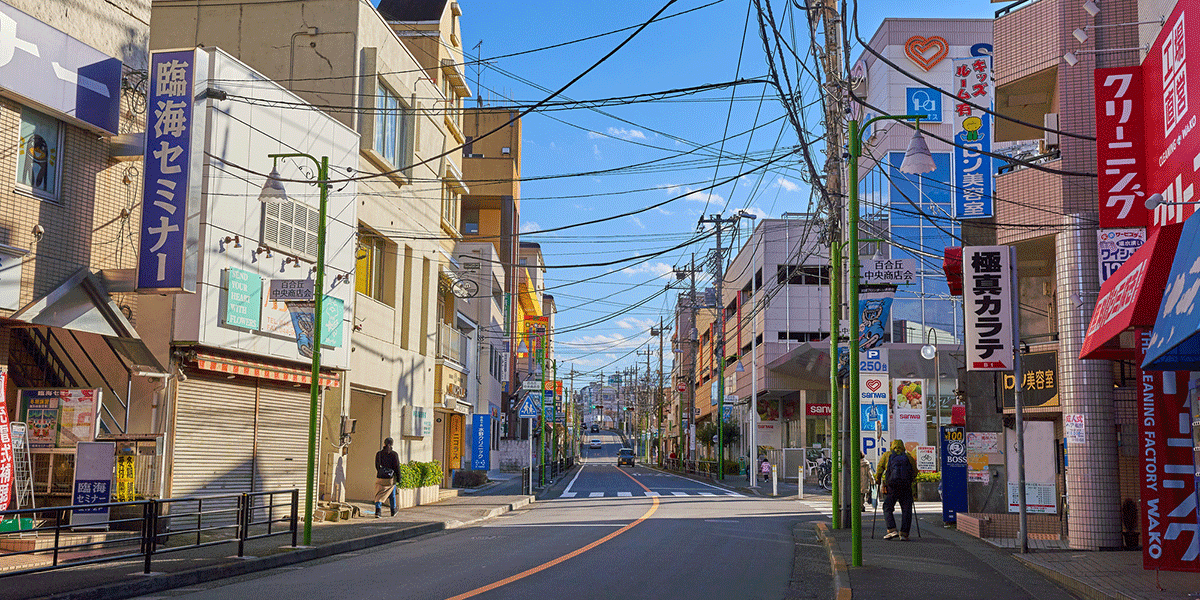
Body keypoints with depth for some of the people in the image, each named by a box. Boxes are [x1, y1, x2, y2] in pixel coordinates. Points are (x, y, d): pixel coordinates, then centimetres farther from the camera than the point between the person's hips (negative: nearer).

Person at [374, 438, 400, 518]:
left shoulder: (378, 454, 0)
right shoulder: (394, 454, -6)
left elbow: (377, 466, 10)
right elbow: (397, 467, -6)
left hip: (380, 478, 1)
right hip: (391, 478, 0)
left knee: (379, 495, 1)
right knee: (392, 495, 17)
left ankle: (377, 510, -20)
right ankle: (393, 511, 32)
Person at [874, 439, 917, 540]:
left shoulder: (886, 455, 14)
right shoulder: (909, 457, 18)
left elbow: (879, 469, 10)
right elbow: (915, 472, 17)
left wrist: (877, 481, 24)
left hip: (891, 487, -1)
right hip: (906, 487, 1)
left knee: (888, 509, 6)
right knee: (906, 510, 6)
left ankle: (892, 530, -11)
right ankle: (904, 534, -2)